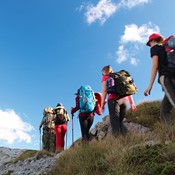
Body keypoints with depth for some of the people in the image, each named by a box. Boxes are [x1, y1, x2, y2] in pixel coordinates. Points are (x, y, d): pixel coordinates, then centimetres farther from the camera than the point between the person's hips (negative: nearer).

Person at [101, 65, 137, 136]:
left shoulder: (105, 77, 16)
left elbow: (104, 90, 0)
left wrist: (103, 103, -1)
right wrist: (132, 103, 20)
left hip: (114, 99, -5)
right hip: (125, 100, 5)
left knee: (115, 122, -10)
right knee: (120, 121, 11)